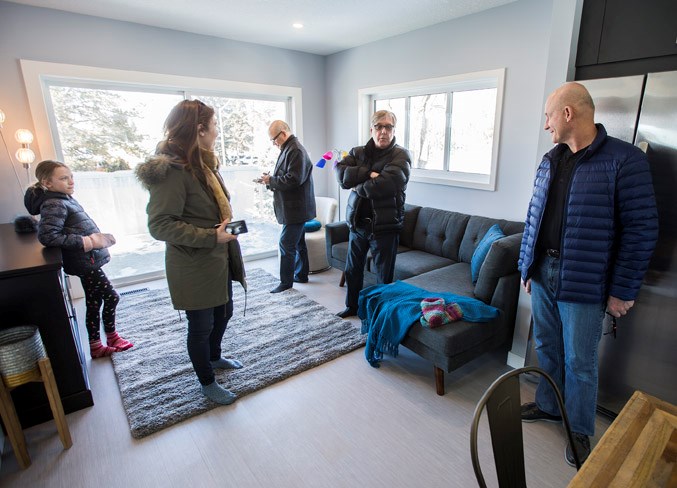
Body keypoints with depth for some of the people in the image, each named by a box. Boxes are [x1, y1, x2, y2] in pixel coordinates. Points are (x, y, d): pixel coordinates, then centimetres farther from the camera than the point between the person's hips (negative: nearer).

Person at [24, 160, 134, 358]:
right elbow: (47, 236, -27)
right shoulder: (53, 205, -17)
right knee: (111, 296, -1)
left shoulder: (65, 199, 10)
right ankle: (112, 338, 19)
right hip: (84, 262, -9)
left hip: (88, 261, 9)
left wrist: (98, 237, 6)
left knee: (94, 304, 15)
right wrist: (87, 243, -26)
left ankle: (96, 346, 26)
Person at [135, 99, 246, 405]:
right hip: (194, 268, -9)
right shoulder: (172, 170, -22)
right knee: (201, 326, 9)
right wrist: (210, 236, -27)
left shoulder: (202, 163, 8)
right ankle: (207, 383, 32)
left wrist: (225, 225, 7)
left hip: (219, 260, 9)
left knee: (224, 313, 24)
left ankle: (214, 357, 51)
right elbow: (160, 225, -25)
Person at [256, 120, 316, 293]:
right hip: (295, 207, 10)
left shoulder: (296, 151, -17)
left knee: (287, 244, -4)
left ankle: (286, 282, 7)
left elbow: (294, 179, -25)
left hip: (296, 208, -10)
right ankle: (301, 275, 29)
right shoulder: (289, 149, 15)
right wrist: (270, 180, 5)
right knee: (298, 243, 17)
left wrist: (271, 180, -14)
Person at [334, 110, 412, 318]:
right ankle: (352, 306, 42)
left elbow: (382, 186, -24)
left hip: (385, 225, -5)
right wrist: (369, 173, -19)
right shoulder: (358, 152, 8)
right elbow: (341, 174, -10)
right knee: (353, 269, 20)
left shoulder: (400, 156, -9)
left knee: (384, 276, 6)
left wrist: (357, 185, -9)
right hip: (357, 223, 6)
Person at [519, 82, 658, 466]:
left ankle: (580, 430, 30)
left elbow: (642, 229, -12)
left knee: (580, 362, 9)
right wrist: (528, 267, 13)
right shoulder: (550, 161, 8)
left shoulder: (625, 160, -12)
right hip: (543, 274, 6)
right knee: (547, 348, 19)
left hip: (583, 284, -6)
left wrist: (623, 290, -11)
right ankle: (549, 406, 40)